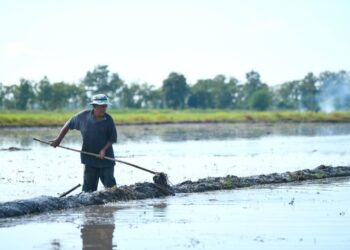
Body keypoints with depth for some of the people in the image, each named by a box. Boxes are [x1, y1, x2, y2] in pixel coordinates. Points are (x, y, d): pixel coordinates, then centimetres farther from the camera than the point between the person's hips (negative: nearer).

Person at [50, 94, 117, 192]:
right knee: (89, 188, 3)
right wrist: (58, 139, 10)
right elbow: (69, 124, 10)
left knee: (110, 185, -1)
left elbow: (113, 139, -1)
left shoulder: (108, 120, -7)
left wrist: (104, 149, -17)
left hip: (106, 158, -1)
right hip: (90, 158, 1)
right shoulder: (83, 116, -4)